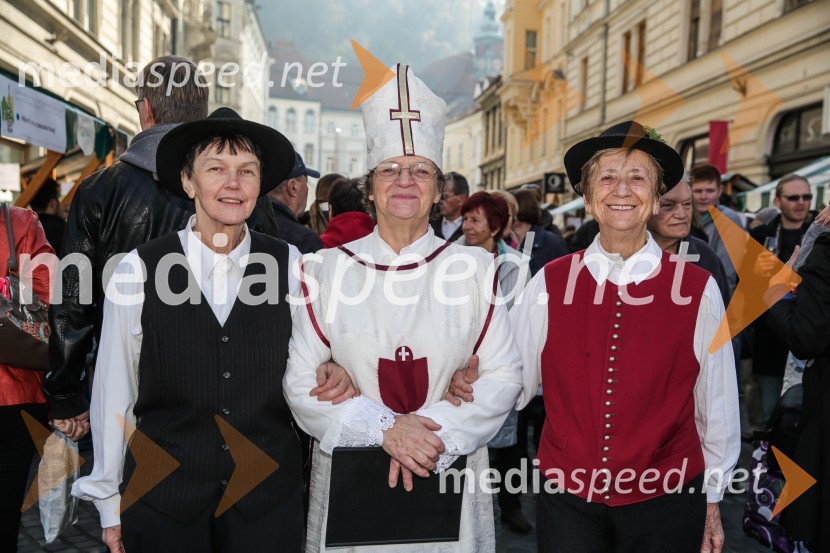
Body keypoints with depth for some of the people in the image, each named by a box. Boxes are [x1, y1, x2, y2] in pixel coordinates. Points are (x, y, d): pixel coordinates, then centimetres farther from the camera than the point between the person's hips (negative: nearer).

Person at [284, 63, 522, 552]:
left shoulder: (475, 268, -1)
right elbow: (301, 381, -5)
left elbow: (505, 376, -4)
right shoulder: (329, 269, -1)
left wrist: (432, 430, -18)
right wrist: (385, 427, -17)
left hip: (450, 478, 0)